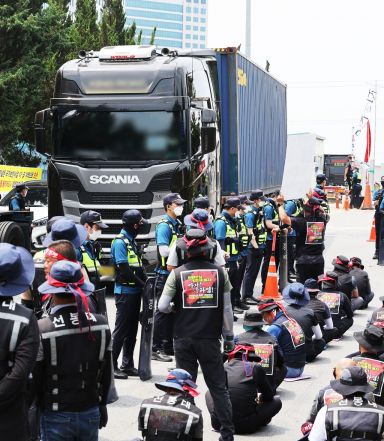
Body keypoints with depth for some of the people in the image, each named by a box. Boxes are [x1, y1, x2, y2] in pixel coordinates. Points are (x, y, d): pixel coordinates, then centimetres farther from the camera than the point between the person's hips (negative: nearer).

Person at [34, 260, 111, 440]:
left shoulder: (42, 329, -18)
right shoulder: (101, 324, -7)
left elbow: (35, 378, -9)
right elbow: (106, 373, 4)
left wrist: (41, 408, 8)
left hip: (57, 417, -3)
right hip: (91, 414, 3)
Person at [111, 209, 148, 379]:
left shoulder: (132, 241, 16)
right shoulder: (120, 242, -13)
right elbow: (125, 270, -19)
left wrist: (146, 282, 3)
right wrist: (143, 284, -14)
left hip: (135, 292, 9)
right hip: (125, 292, -9)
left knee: (132, 330, 12)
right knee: (121, 330, -6)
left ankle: (127, 365, 19)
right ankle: (111, 366, -1)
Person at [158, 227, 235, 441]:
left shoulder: (177, 274, -4)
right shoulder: (220, 272, -2)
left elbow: (163, 306, -8)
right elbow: (227, 309, 0)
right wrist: (229, 336, 8)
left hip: (184, 339, 0)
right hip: (210, 339, 0)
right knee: (219, 387, 9)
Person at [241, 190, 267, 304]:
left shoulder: (260, 211, 12)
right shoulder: (250, 214, -15)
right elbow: (250, 233, -19)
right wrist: (256, 247, -20)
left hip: (260, 247, 8)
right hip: (253, 248, -8)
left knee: (255, 272, 13)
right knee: (250, 272, -3)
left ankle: (250, 294, 20)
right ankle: (245, 296, 2)